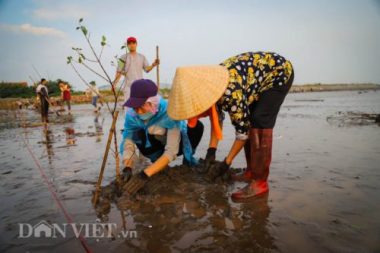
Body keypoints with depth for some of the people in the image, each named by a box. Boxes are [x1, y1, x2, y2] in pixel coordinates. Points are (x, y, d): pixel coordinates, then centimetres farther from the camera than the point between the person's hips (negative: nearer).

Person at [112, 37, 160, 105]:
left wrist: (153, 65, -13)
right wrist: (114, 83, -9)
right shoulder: (123, 58, 6)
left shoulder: (142, 57, 13)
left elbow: (147, 69, 6)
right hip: (128, 85, -2)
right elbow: (119, 72, 3)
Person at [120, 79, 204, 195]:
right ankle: (158, 162, -2)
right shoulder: (132, 114, -26)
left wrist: (145, 174, -49)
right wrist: (127, 168, -42)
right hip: (157, 146, 2)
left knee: (196, 126, -31)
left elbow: (171, 151, -41)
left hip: (179, 143, -2)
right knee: (137, 134, -29)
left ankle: (188, 158, -3)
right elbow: (128, 140, -24)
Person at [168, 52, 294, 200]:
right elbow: (216, 116, 0)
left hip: (280, 71, -8)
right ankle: (251, 172, 13)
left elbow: (243, 130, -26)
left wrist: (226, 163, -17)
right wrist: (211, 150, -5)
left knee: (261, 123, -18)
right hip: (259, 71, 8)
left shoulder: (230, 93, -37)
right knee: (249, 121, 4)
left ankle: (259, 182, -12)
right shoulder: (209, 86, -13)